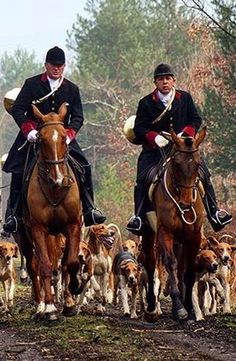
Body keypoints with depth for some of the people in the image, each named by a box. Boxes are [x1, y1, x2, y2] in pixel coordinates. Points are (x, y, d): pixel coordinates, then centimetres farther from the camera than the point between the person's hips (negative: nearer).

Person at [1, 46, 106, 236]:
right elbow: (17, 109, -4)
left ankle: (89, 210, -4)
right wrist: (28, 129, -20)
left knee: (84, 167, -12)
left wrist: (68, 134, -15)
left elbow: (78, 117, 5)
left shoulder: (72, 89, 8)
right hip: (33, 136, -2)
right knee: (18, 171, -12)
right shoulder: (32, 84, 2)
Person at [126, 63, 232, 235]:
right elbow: (139, 127, -2)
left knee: (204, 174, -12)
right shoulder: (146, 103, 3)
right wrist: (154, 137, -20)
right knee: (142, 178, -19)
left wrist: (185, 133, -14)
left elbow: (196, 119, 6)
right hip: (155, 149, -1)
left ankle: (214, 213, -5)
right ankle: (139, 217, -11)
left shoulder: (185, 98, 9)